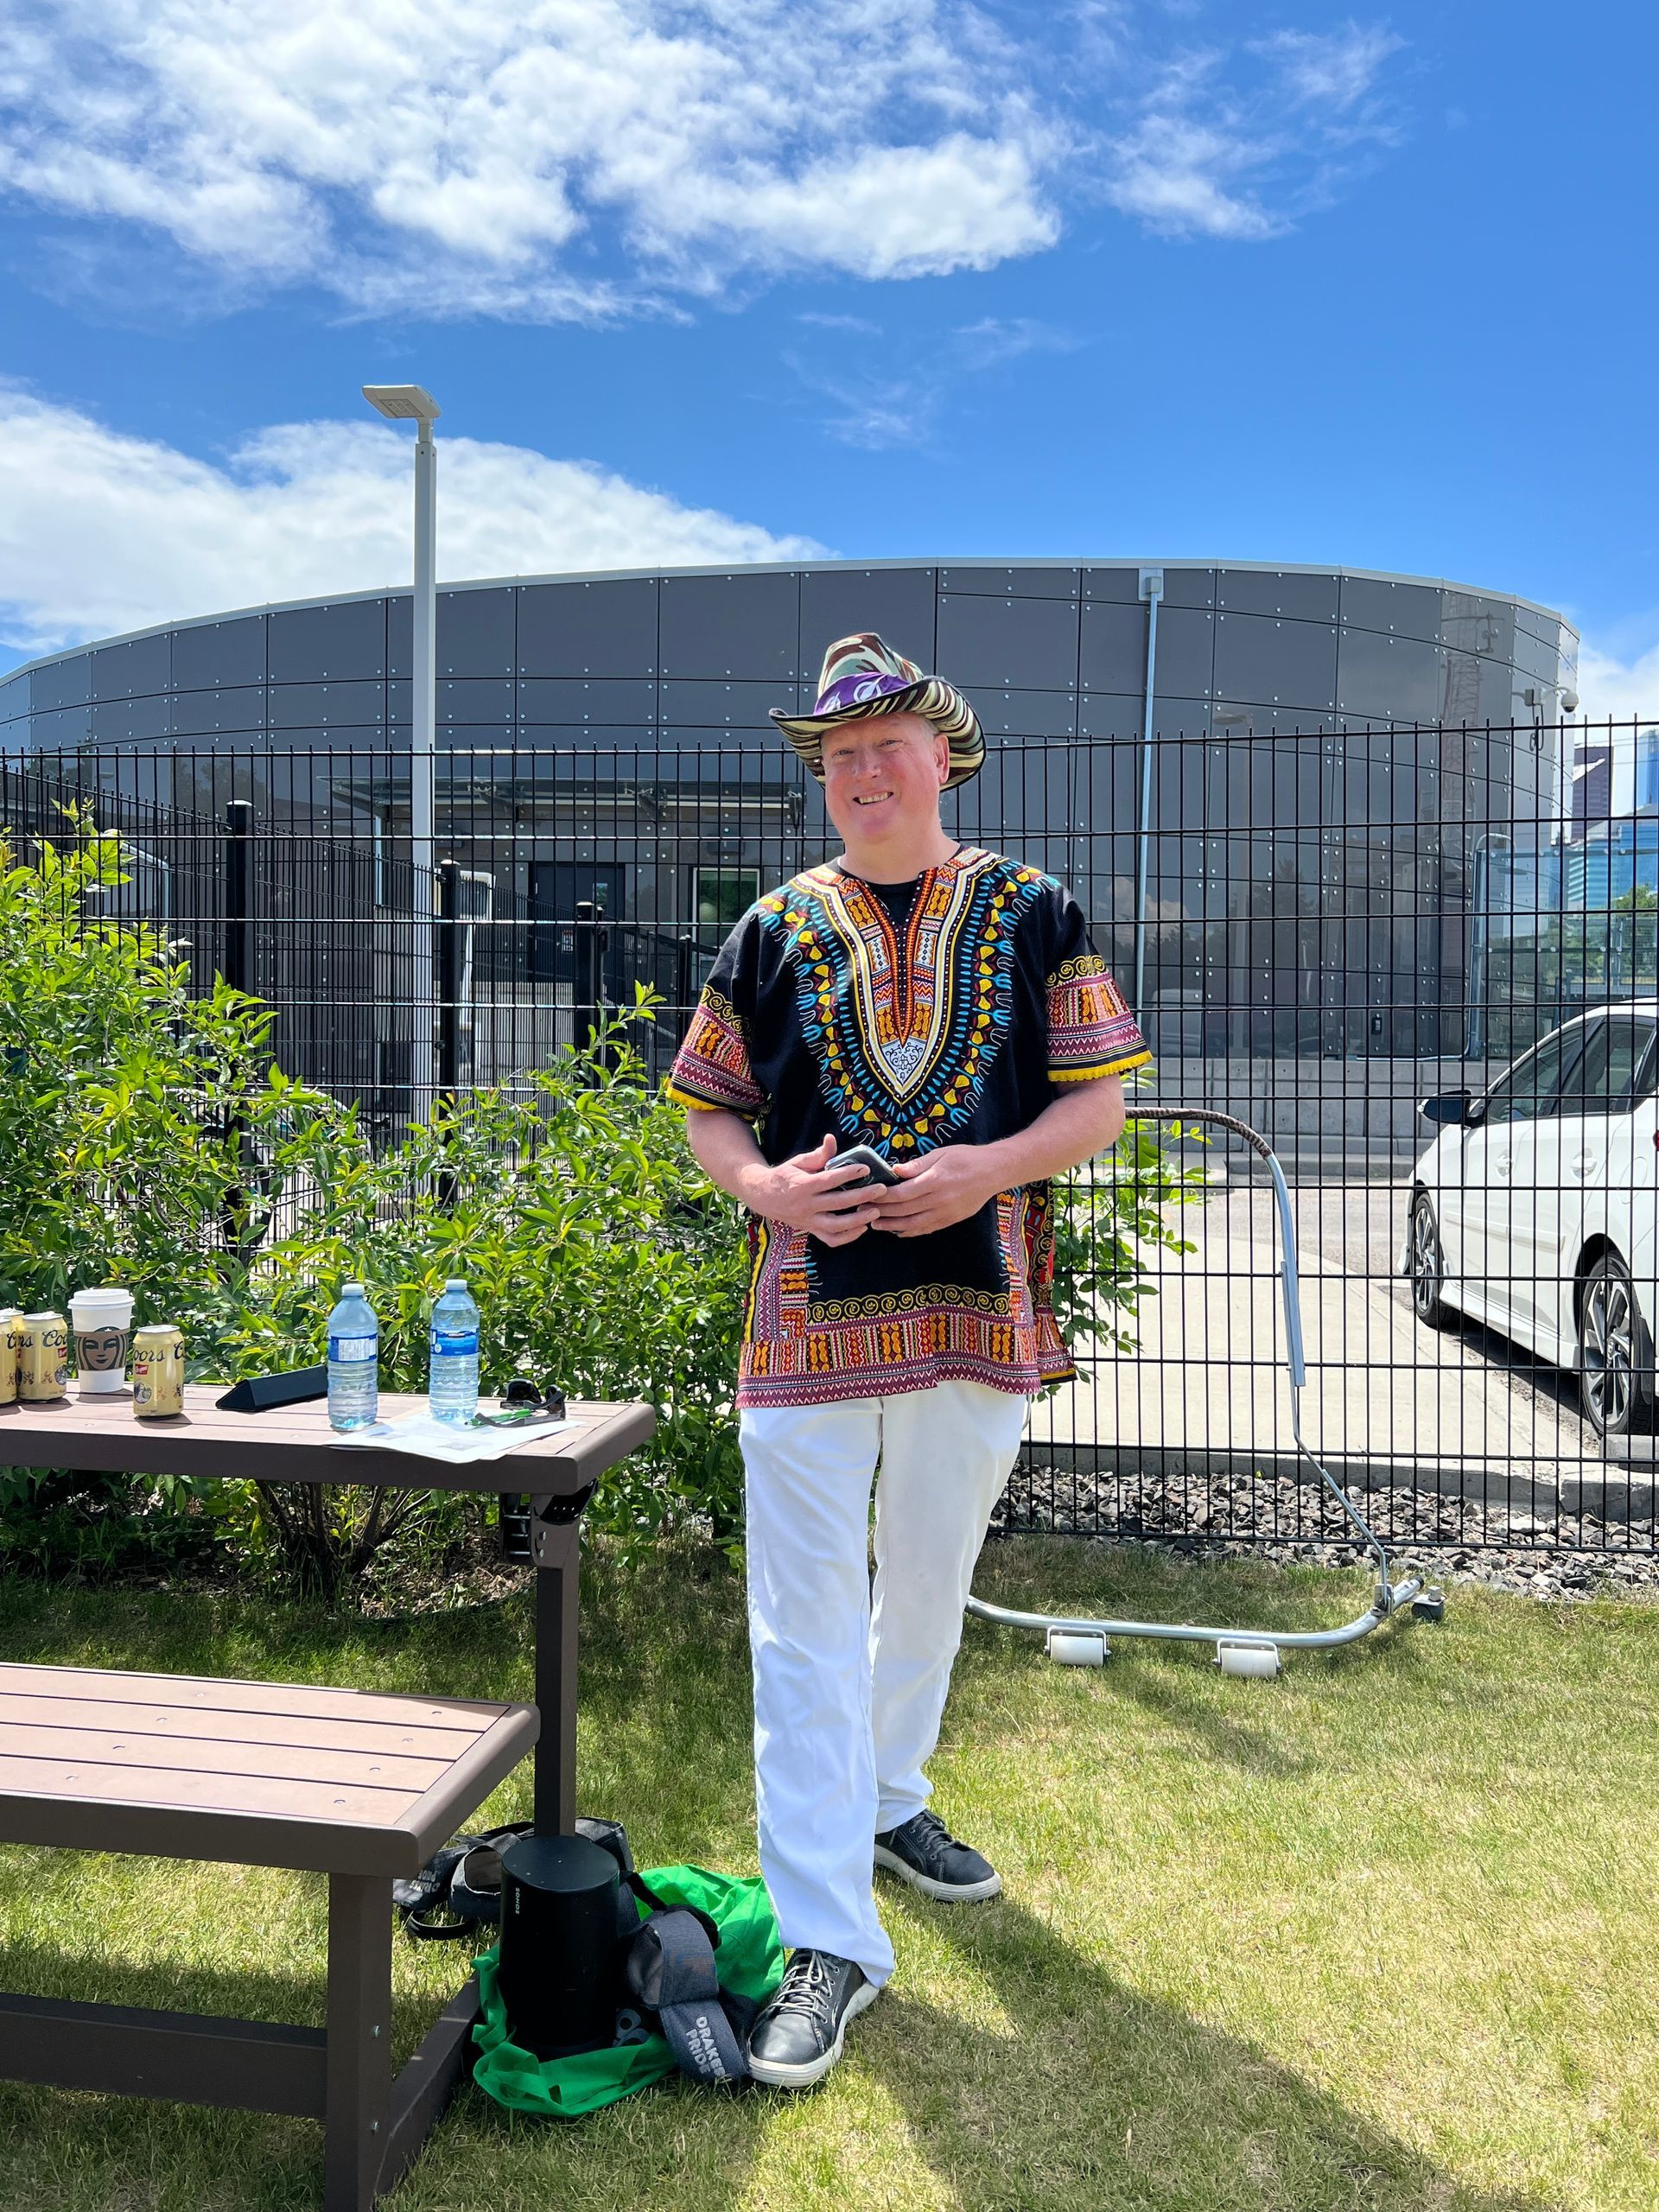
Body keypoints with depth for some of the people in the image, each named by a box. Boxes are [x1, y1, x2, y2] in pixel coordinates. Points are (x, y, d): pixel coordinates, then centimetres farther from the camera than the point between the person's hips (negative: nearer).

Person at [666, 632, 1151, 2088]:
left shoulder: (1032, 914, 5)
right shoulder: (777, 927, 7)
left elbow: (1098, 1099, 2)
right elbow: (709, 1109, 9)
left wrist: (988, 1168, -16)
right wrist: (763, 1183, -13)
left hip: (980, 1307, 1)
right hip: (809, 1310, -1)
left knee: (929, 1588, 18)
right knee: (806, 1624, -2)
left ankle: (887, 1803, 43)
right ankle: (829, 1939, 8)